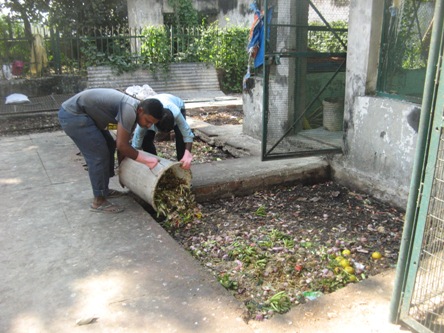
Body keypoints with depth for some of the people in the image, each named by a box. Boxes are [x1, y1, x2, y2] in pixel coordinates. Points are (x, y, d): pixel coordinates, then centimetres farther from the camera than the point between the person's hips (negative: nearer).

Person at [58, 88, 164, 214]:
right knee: (98, 155, -9)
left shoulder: (132, 113, 4)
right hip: (73, 115, -10)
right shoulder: (129, 110, -26)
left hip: (84, 113, 10)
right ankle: (99, 201, 2)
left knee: (109, 146, 16)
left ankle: (104, 189, 28)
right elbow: (122, 145, -24)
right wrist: (145, 159, -14)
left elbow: (122, 144, 14)